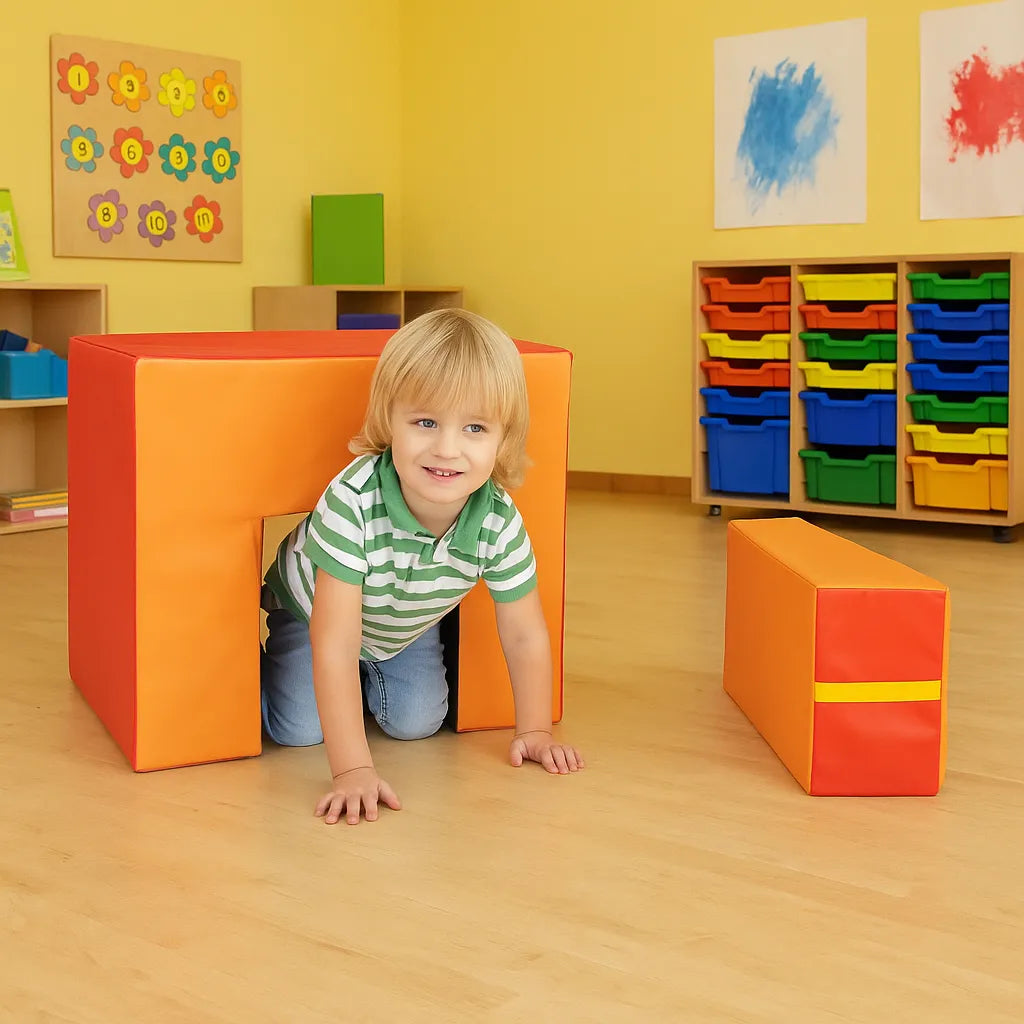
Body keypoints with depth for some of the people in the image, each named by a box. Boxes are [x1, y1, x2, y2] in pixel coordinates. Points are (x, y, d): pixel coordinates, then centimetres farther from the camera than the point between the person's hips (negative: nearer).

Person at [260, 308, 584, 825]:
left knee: (417, 722, -2)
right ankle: (272, 660, 25)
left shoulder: (500, 522, -33)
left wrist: (534, 730, -11)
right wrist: (352, 769, -48)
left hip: (408, 626, 3)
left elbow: (525, 634, -15)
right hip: (313, 610, -3)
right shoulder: (352, 501, -46)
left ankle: (369, 673, 30)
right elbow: (335, 643, -44)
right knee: (300, 729, -8)